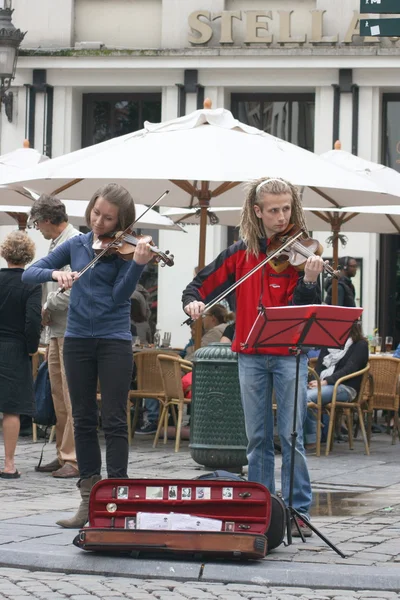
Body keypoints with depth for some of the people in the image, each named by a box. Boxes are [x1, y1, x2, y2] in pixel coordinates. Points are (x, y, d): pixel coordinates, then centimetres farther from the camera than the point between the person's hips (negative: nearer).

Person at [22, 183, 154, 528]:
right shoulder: (76, 245, 8)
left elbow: (120, 296, -14)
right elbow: (29, 274, 6)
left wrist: (138, 264, -29)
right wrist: (56, 273, -14)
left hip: (114, 340, -4)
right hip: (78, 340, 4)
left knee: (114, 420, -5)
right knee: (83, 420, 6)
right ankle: (89, 499, 10)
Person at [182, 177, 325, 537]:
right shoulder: (242, 253, 5)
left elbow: (304, 309, -12)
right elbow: (201, 285, 9)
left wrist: (309, 280, -30)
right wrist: (193, 302, -12)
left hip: (289, 354, -3)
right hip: (251, 355, 3)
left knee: (292, 436, -6)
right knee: (258, 437, 9)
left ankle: (298, 510, 0)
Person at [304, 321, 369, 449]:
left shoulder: (360, 345, 5)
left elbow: (349, 369, -8)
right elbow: (319, 365, 16)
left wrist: (325, 381, -19)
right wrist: (316, 380, -7)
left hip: (345, 387, -6)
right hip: (323, 385, 6)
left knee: (306, 397, -32)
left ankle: (311, 440, -25)